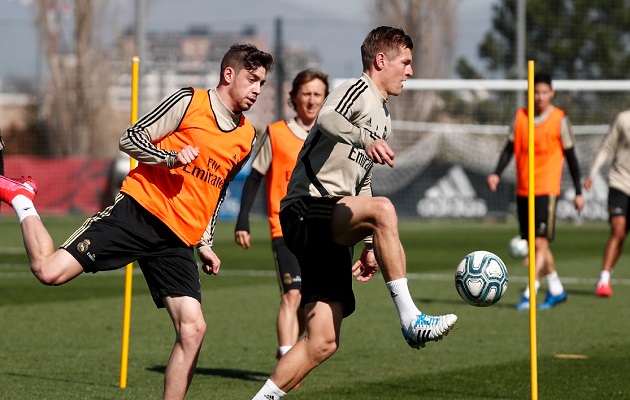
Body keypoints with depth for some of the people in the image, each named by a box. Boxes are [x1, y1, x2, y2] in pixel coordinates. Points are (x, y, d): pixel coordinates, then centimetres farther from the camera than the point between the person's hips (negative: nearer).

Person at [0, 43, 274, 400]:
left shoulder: (247, 138, 17)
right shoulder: (189, 102, -1)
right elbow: (131, 139, -3)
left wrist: (205, 243, 22)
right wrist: (172, 158, -18)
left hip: (178, 242, 5)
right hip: (140, 210, -5)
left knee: (193, 329, -12)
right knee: (50, 270, -15)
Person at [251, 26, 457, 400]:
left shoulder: (384, 116, 26)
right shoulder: (357, 91, -2)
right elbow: (326, 120, -27)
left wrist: (370, 246, 28)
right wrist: (365, 139, -46)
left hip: (332, 232, 9)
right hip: (306, 211, -9)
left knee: (324, 341, -2)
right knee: (383, 208, -36)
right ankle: (411, 320, -37)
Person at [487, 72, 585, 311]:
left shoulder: (559, 119, -2)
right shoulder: (520, 117, 7)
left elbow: (570, 156, 2)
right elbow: (510, 148, 11)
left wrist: (578, 192, 3)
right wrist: (497, 174, -6)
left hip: (547, 189, -5)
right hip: (523, 190, 5)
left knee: (540, 242, -13)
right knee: (532, 243, 10)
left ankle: (529, 295, -14)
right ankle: (556, 289, 23)